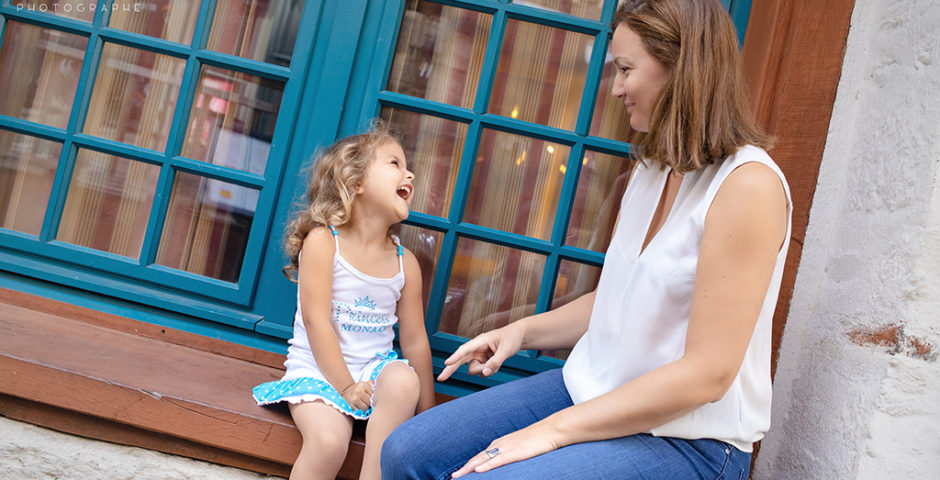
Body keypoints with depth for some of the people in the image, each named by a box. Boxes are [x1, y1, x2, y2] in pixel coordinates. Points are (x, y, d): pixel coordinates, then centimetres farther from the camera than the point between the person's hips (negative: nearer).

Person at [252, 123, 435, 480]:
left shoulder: (405, 263, 2)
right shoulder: (322, 241, -10)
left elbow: (414, 339, 5)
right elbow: (316, 321, -14)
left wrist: (426, 409, 5)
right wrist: (346, 387, -17)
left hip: (374, 368, 4)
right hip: (318, 369, -3)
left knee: (404, 380, -30)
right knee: (328, 441, -29)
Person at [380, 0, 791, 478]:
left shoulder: (749, 184, -19)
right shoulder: (652, 170, 8)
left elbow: (706, 375, -22)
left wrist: (554, 430, -20)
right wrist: (524, 330, 3)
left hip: (688, 440, -7)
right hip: (596, 390, 8)